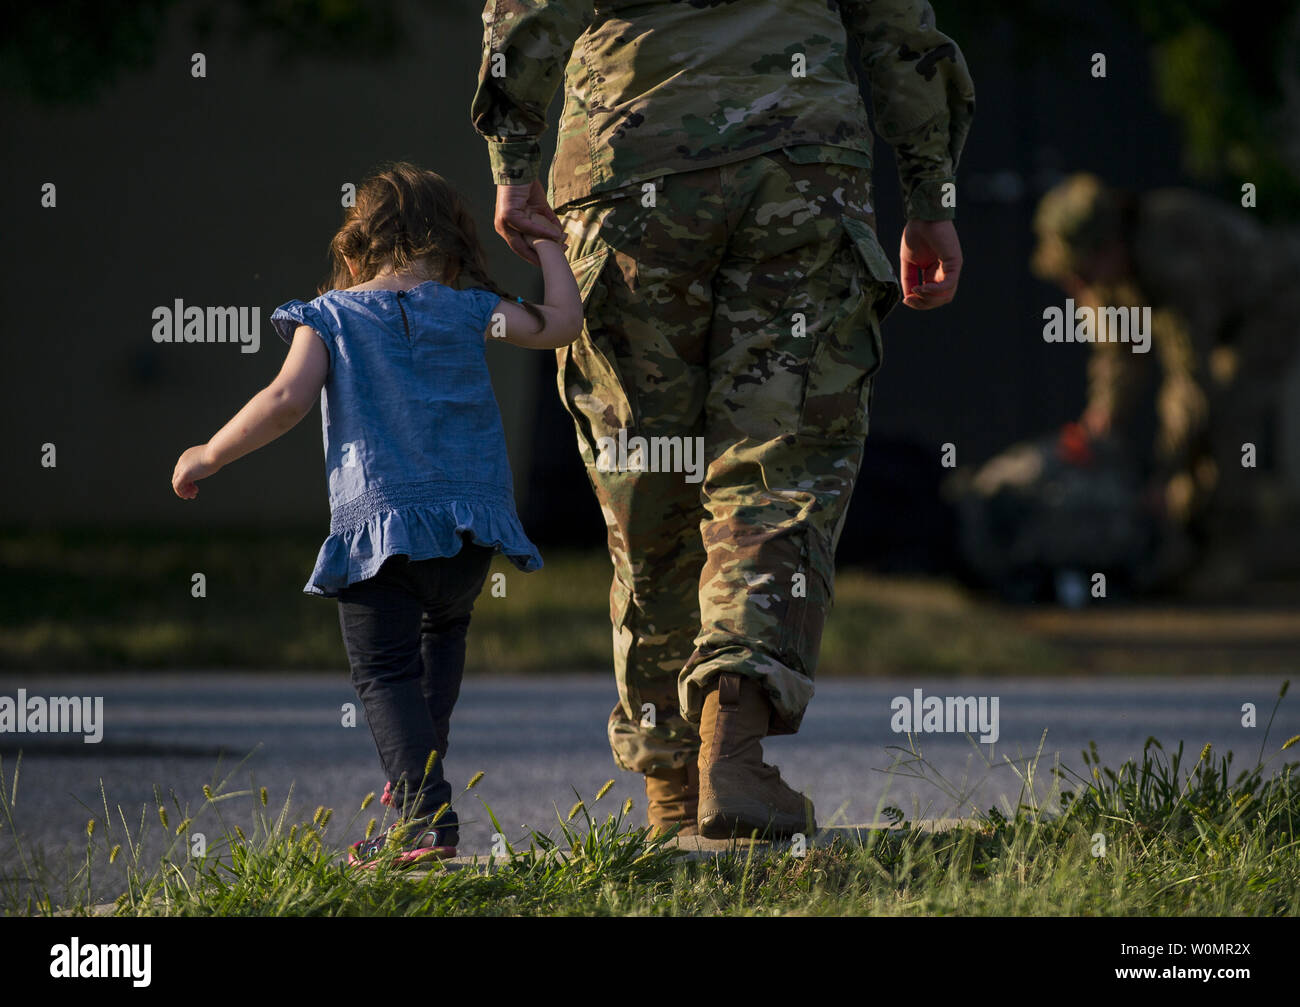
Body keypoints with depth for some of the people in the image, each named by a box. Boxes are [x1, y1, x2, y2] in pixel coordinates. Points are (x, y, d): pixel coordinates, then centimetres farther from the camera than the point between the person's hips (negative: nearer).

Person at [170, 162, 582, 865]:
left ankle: (425, 812, -17)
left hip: (375, 521, -3)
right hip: (469, 520, 3)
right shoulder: (467, 309, 8)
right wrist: (549, 253, 32)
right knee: (443, 628, 32)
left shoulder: (330, 316, 3)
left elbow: (288, 399, -9)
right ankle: (421, 770, 27)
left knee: (384, 672, 1)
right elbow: (560, 325, 15)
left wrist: (210, 456, 2)